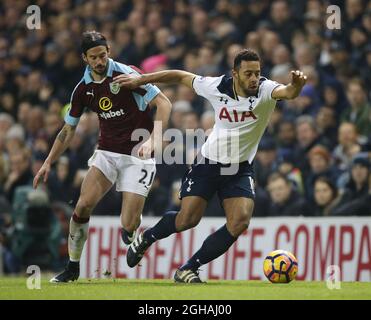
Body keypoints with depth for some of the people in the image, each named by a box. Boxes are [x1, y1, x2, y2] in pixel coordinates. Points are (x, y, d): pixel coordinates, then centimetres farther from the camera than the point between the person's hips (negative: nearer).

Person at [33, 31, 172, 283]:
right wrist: (48, 163, 11)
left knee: (129, 227, -13)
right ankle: (73, 267, 0)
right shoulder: (83, 89, 4)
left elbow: (164, 103, -14)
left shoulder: (126, 75, -13)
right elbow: (68, 130, 16)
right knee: (84, 205, -16)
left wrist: (151, 140, -25)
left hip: (138, 156, -4)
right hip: (106, 152, 4)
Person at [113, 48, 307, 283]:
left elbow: (288, 93, -41)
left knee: (240, 221, -18)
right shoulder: (217, 87, -13)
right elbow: (182, 76, 3)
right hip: (208, 163, 0)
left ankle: (188, 269, -3)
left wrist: (296, 85, -65)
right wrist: (141, 79, 8)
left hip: (240, 170, 0)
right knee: (187, 220, -5)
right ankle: (146, 239, 28)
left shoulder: (265, 90, -18)